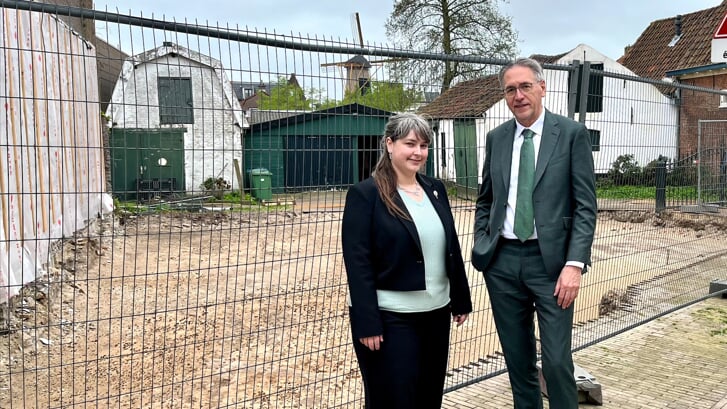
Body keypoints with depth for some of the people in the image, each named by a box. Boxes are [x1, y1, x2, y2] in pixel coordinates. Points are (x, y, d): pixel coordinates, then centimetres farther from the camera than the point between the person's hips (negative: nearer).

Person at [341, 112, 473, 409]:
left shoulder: (435, 189, 7)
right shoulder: (365, 194, -12)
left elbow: (452, 248, 13)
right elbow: (357, 263, -15)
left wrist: (461, 299, 13)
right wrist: (366, 323, -18)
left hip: (436, 311, 6)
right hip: (389, 317, -6)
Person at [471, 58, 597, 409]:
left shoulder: (572, 133, -2)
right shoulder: (496, 137, 9)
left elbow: (585, 205, -6)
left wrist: (575, 264, -15)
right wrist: (481, 247, 5)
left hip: (550, 260, -4)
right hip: (502, 261, 4)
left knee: (556, 360, -3)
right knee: (517, 358, 14)